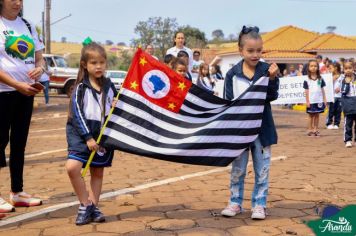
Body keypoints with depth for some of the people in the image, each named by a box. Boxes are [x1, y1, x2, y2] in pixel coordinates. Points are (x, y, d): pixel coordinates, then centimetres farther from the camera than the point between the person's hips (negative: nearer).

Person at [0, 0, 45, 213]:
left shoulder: (28, 26, 13)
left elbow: (39, 58, 16)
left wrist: (40, 68, -7)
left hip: (26, 92, 6)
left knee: (19, 142, 11)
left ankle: (17, 192, 20)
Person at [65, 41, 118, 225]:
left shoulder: (109, 85, 6)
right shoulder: (81, 88, -6)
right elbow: (77, 114, -11)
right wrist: (88, 138, -16)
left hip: (104, 133, 4)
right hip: (82, 133, -3)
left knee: (98, 172, 8)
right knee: (72, 167, -20)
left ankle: (93, 206, 21)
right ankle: (85, 205, -5)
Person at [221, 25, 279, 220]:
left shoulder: (266, 70, -4)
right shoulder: (233, 73, -4)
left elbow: (272, 96, -9)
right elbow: (227, 101, -1)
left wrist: (273, 78, -25)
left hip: (262, 127, 0)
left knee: (262, 169, 7)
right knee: (237, 169, 11)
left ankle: (259, 204, 18)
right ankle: (235, 202, 24)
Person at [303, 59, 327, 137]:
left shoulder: (320, 79, 5)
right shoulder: (307, 80, -3)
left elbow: (322, 90, 8)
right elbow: (306, 91, -2)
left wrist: (324, 100, 5)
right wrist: (307, 101, -6)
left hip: (319, 100, 2)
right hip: (311, 101, -2)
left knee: (317, 115, 8)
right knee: (311, 116, 5)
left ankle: (316, 129, 14)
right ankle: (310, 130, 10)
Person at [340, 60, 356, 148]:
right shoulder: (344, 80, -2)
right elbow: (343, 91, -12)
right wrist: (347, 83, -19)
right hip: (348, 105, -2)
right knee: (348, 123, 0)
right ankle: (348, 140, 5)